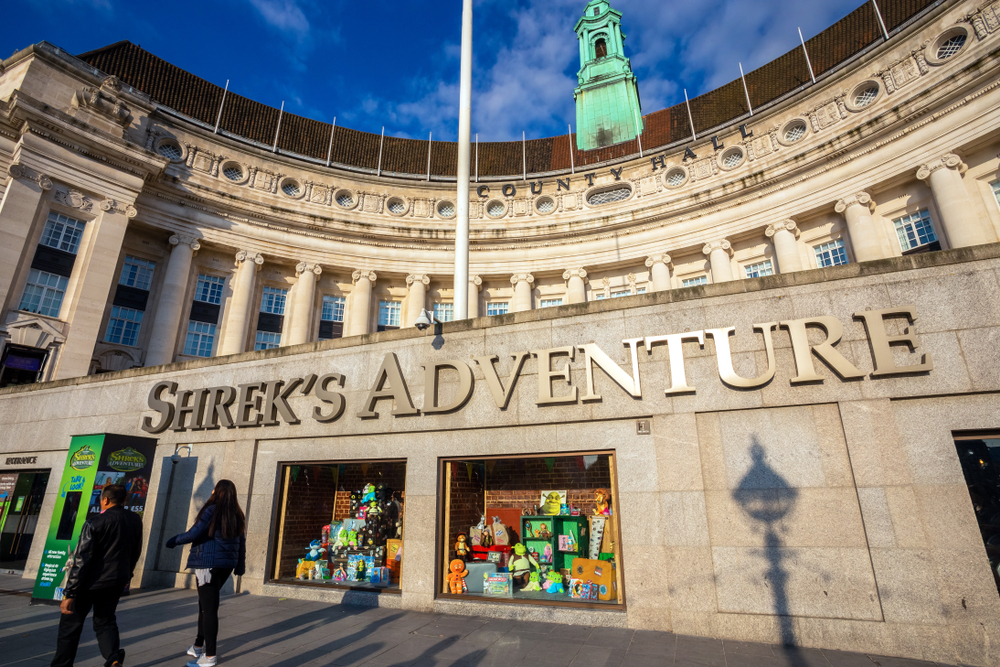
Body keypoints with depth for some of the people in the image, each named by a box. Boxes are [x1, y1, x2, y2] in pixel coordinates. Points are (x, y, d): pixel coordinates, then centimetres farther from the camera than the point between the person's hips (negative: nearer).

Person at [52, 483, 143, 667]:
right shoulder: (135, 520, 0)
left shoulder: (95, 522, -16)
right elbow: (135, 553, 11)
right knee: (105, 622, 17)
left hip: (90, 583, -5)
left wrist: (69, 593, -13)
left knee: (71, 624, 13)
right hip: (117, 583, 5)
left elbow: (81, 560, -17)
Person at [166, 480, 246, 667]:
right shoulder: (238, 516, 7)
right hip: (226, 566, 7)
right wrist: (240, 567, 17)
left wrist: (173, 541, 2)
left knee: (209, 608, -1)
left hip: (209, 565, -7)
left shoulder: (212, 511, -13)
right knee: (205, 604, 22)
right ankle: (199, 645, 34)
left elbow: (193, 534, -16)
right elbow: (242, 544, 10)